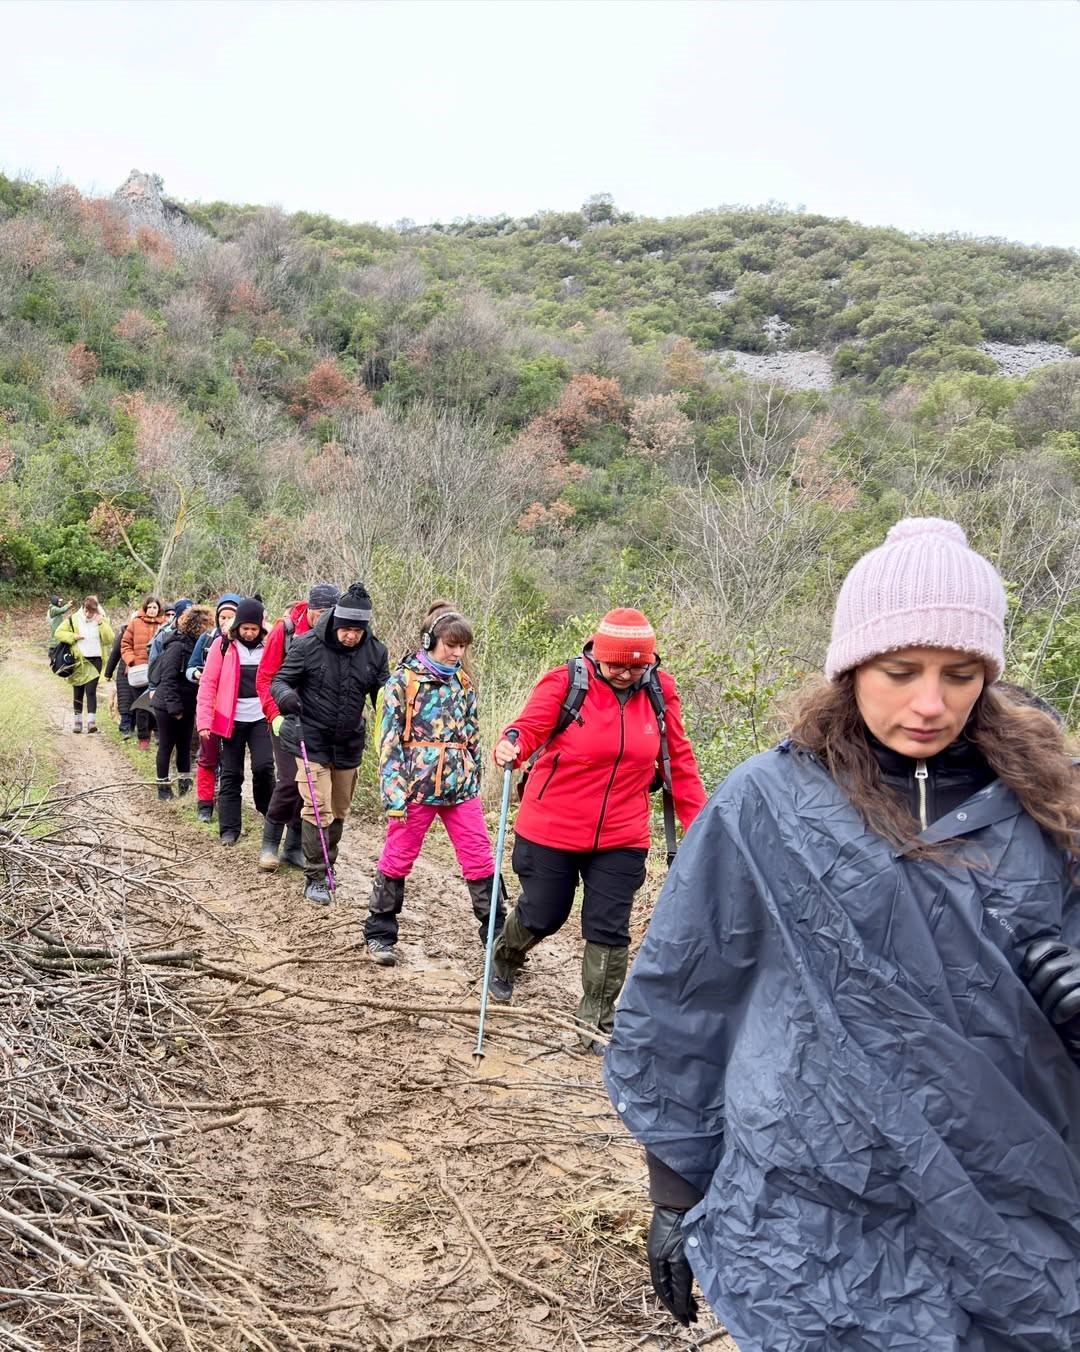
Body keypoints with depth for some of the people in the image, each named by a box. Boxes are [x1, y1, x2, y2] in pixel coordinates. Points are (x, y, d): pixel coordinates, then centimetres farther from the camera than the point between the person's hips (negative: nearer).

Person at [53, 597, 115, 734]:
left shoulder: (102, 621, 0)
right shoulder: (73, 619, 0)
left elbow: (109, 639, -9)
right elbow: (58, 633, 3)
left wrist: (102, 624, -18)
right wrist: (73, 637, -12)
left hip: (95, 660, -1)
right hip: (79, 660, 1)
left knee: (91, 690, -11)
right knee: (78, 692, 9)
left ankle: (91, 721, -16)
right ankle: (77, 720, 19)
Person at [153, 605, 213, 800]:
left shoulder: (196, 645, 4)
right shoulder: (177, 646, -19)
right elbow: (168, 679, -21)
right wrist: (174, 707, -22)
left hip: (187, 705, 7)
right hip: (169, 707, -7)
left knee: (185, 746, 11)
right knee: (166, 746, 4)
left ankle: (184, 783, 19)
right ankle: (163, 786, 13)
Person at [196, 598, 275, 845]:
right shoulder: (223, 645, -3)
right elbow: (208, 684, -3)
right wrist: (204, 720, -10)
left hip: (261, 719, 1)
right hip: (232, 720, 0)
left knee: (263, 766, -12)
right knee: (231, 774, 5)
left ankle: (268, 811, 15)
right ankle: (229, 829, 13)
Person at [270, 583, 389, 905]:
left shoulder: (375, 652, -3)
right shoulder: (308, 646, -13)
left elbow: (383, 696, 4)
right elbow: (279, 681, -7)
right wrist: (286, 696, -30)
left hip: (349, 744, 4)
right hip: (311, 741, -4)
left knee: (338, 811, 16)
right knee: (317, 808, -9)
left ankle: (327, 866, 34)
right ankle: (315, 878, 2)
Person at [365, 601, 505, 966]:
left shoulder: (463, 682, 9)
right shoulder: (403, 679, -5)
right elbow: (389, 738, -8)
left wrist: (474, 779, 15)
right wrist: (394, 792, -12)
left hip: (460, 786, 4)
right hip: (416, 785, -4)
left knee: (481, 860, 3)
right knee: (397, 859, 7)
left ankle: (497, 935, 13)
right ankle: (379, 934, 22)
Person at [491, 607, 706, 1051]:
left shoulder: (659, 692, -2)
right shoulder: (565, 683, -12)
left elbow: (678, 760, 5)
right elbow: (529, 726, -17)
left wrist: (697, 821, 4)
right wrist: (510, 745, -41)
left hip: (621, 839, 2)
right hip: (551, 831, -2)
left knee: (608, 930, 3)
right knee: (542, 915, 15)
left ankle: (597, 1018, 19)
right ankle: (504, 957, 48)